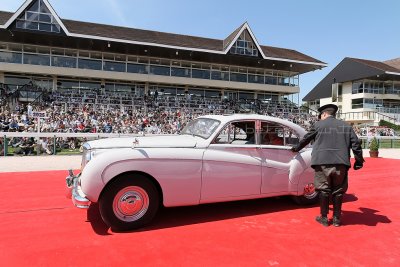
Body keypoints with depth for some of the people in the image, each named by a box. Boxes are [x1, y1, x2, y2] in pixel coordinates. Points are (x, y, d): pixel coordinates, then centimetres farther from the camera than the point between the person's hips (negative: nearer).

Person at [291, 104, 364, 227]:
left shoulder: (318, 125, 7)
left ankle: (324, 218, 14)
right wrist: (359, 161, 13)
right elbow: (356, 144, 8)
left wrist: (296, 148, 32)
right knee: (338, 191, 11)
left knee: (323, 190, 6)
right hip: (341, 164, 3)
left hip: (322, 163, -2)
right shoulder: (346, 126, 14)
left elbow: (305, 139, 16)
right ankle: (336, 218, 18)